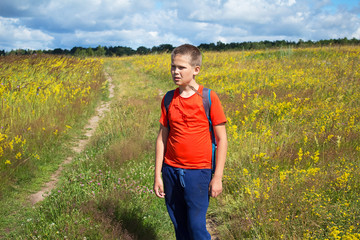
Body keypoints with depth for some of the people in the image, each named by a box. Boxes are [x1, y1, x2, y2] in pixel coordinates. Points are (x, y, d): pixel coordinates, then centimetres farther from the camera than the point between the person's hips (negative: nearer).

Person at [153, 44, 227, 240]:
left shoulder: (208, 98, -7)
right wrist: (157, 176, 5)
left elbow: (221, 139, -5)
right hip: (171, 171, 4)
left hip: (198, 172, -4)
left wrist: (217, 177, -8)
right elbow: (162, 137, 7)